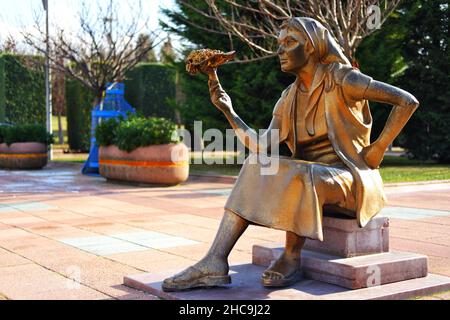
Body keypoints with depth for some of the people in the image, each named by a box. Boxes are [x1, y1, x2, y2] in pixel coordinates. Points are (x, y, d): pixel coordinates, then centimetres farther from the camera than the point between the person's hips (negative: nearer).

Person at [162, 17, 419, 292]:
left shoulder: (341, 79, -11)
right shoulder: (289, 99, 8)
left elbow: (408, 101, -12)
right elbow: (263, 149, -5)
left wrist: (378, 148, -14)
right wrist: (228, 110, -6)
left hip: (349, 180, -6)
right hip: (309, 176, 6)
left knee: (297, 176, -36)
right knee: (255, 172, -17)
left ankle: (292, 259, -15)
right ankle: (215, 263, -27)